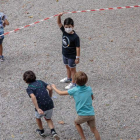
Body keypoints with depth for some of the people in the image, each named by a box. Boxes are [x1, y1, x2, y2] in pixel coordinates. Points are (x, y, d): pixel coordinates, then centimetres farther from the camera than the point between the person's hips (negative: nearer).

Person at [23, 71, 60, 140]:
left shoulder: (29, 88, -4)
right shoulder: (40, 82, 9)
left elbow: (33, 97, -23)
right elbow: (50, 89, -1)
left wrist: (38, 109, -27)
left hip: (41, 108, -4)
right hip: (50, 105, 4)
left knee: (38, 117, 31)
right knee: (48, 119, 30)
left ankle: (41, 131, 49)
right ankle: (53, 132, 7)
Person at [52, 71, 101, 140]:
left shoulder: (74, 90, -8)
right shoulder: (89, 89, 0)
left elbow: (61, 93, 2)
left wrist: (54, 87, 19)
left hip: (82, 115, -2)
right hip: (91, 114, 2)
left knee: (76, 122, 27)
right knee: (94, 129, 16)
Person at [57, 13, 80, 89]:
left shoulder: (75, 37, -28)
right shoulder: (64, 31, -10)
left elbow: (77, 48, -23)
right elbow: (59, 23, -8)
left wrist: (77, 58, -20)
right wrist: (59, 16, -29)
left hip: (72, 56, -7)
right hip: (65, 54, 7)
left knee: (72, 69, 9)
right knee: (67, 66, 27)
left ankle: (73, 83, 24)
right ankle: (68, 78, 50)